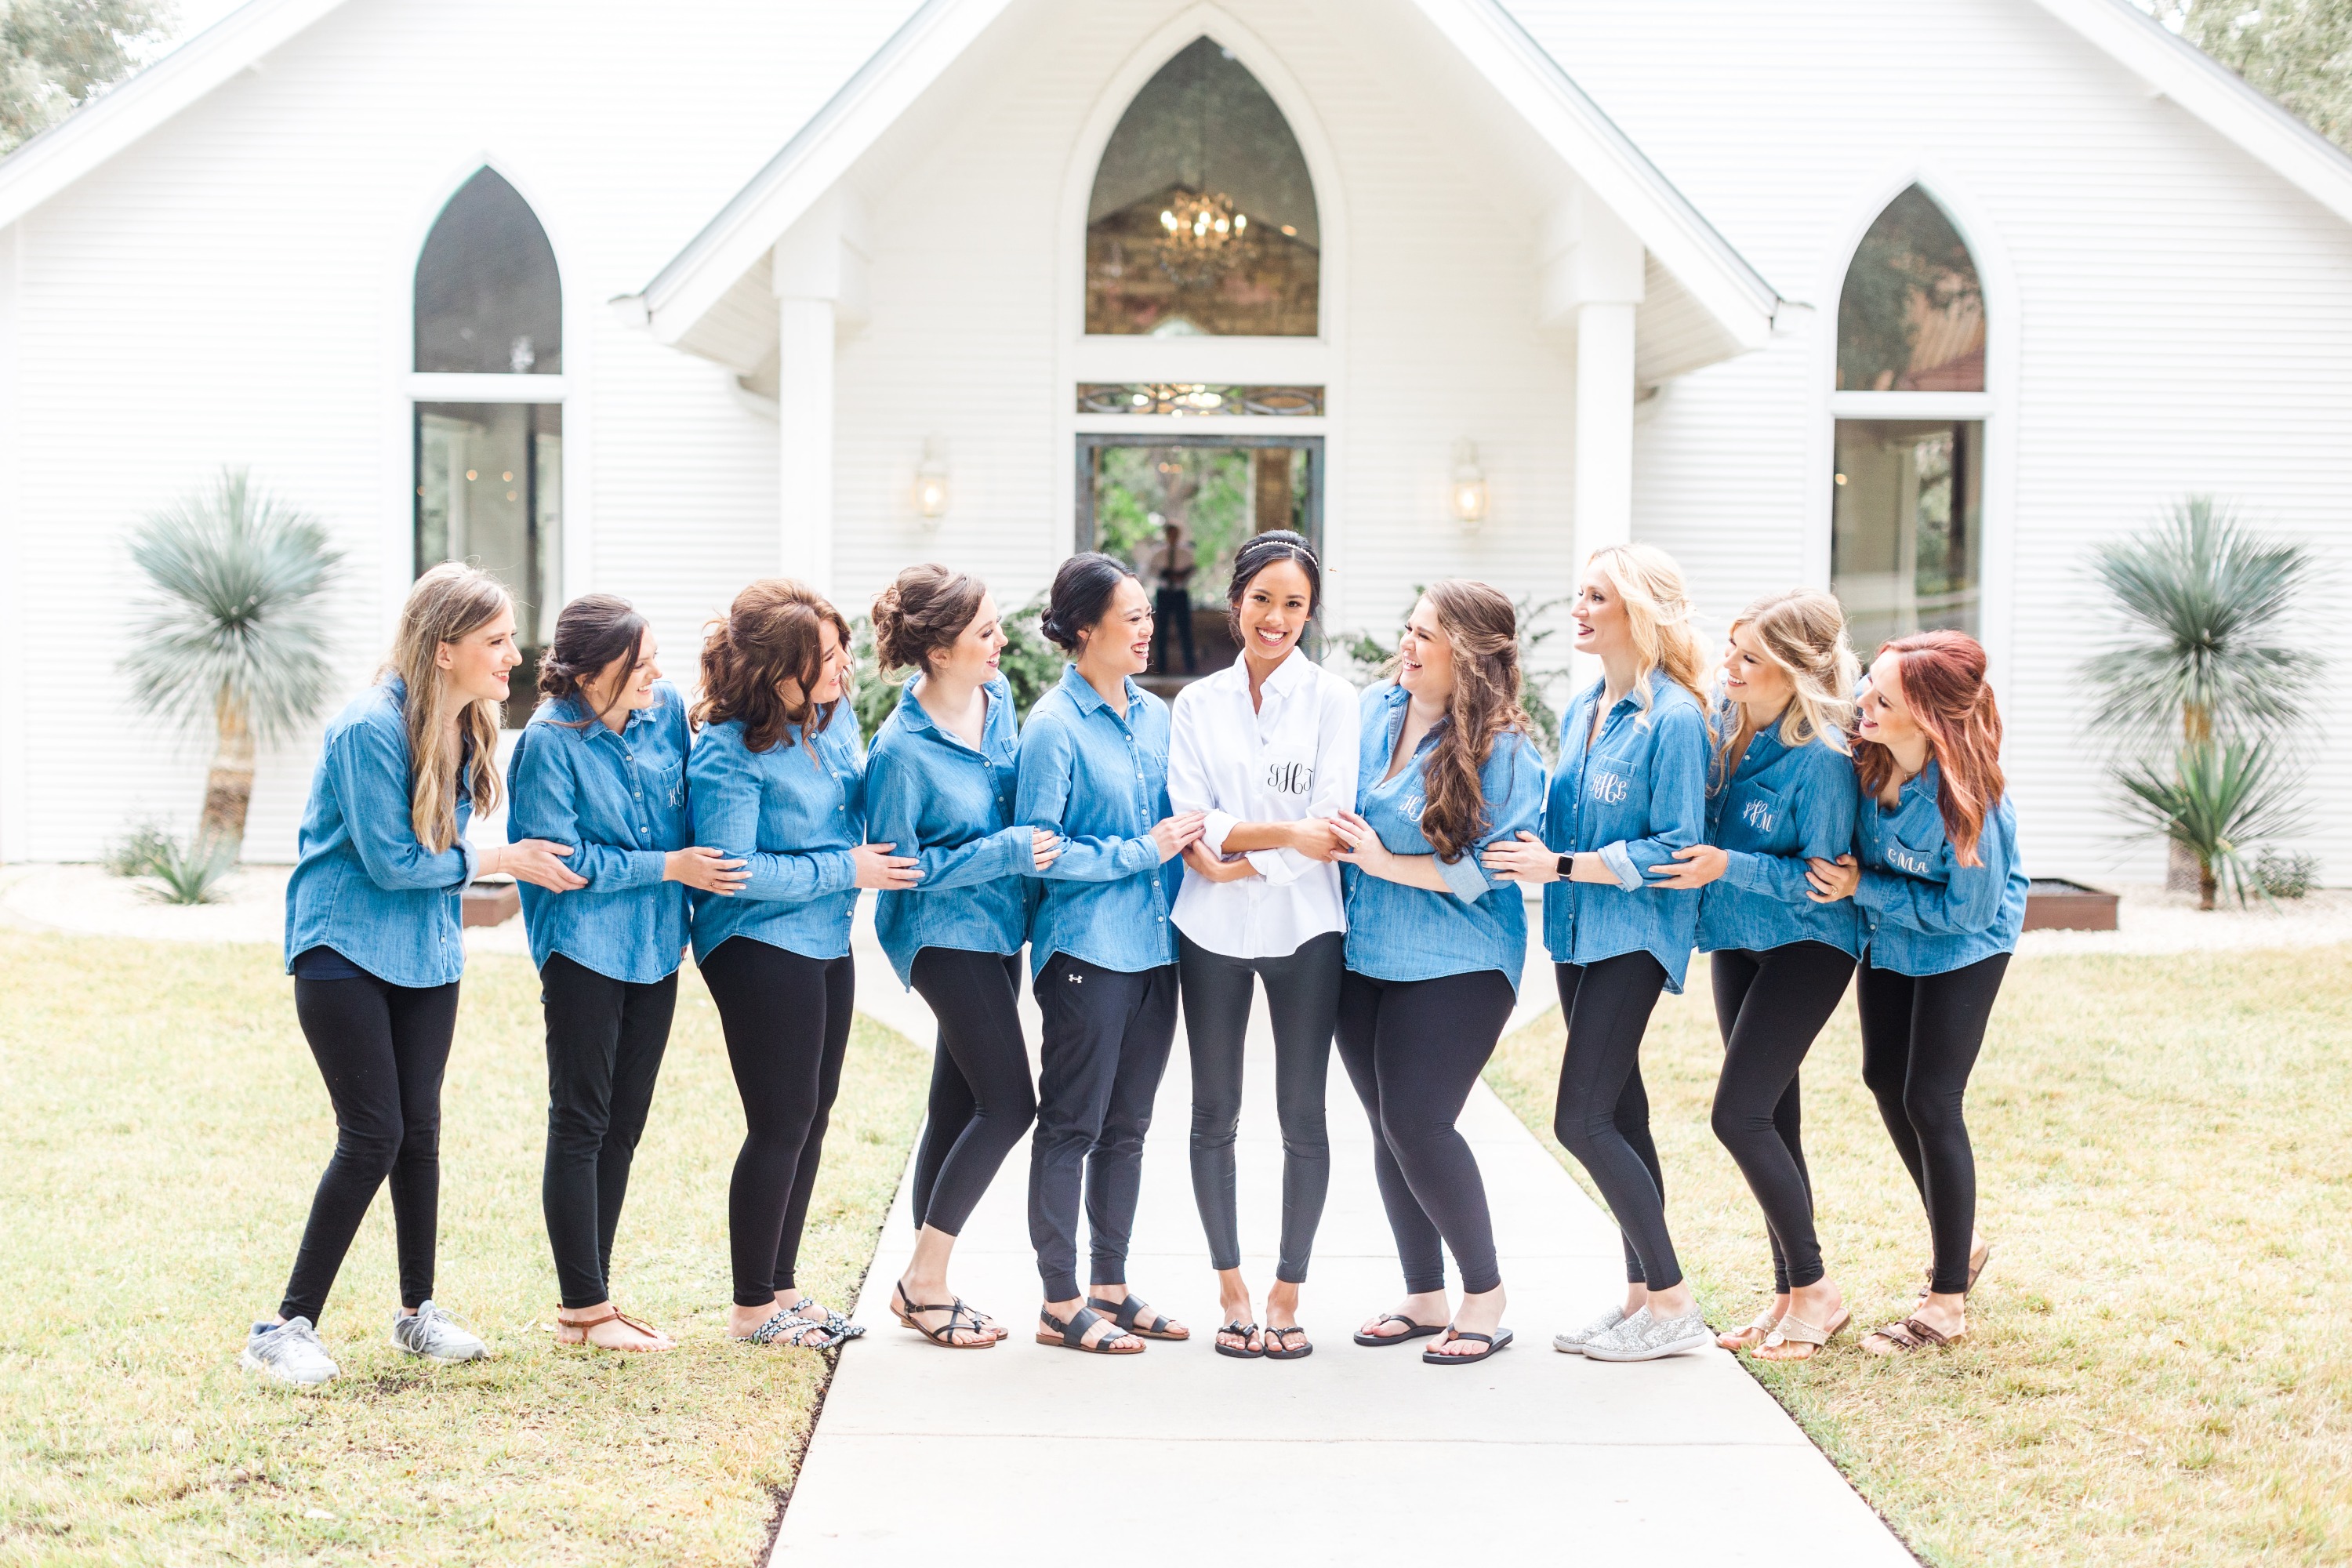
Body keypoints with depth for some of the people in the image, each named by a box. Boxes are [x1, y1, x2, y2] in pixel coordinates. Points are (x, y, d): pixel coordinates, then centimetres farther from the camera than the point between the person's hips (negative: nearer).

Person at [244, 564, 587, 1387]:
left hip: (426, 951, 7)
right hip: (344, 949, -7)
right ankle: (287, 1327, 0)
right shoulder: (369, 729, -21)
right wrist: (500, 859, -12)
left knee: (420, 1130, 9)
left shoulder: (469, 726, 3)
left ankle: (418, 1310, 23)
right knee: (374, 1135, -9)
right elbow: (392, 860, -19)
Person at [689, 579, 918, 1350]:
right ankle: (752, 1306, 11)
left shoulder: (836, 713, 4)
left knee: (813, 1112, 14)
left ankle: (781, 1286, 27)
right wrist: (844, 869, -18)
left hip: (827, 942, 8)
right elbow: (734, 870, -22)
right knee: (782, 1121, -3)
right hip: (758, 947, -8)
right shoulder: (728, 752, -19)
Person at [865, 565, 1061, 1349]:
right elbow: (899, 864, -16)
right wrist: (1002, 853, -20)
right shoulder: (902, 748, -21)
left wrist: (1031, 842, 5)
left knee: (959, 1105, 12)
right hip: (943, 936, -8)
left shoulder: (996, 694, 1)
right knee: (1009, 1104, -10)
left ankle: (928, 1283, 21)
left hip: (996, 927, 8)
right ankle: (922, 1282, 3)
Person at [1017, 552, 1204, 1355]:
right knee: (1072, 1127, 0)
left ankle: (1112, 1288, 23)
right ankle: (1061, 1305, 7)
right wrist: (1143, 851, -14)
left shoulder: (1155, 714, 11)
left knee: (1127, 1127, 13)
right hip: (1085, 949, -7)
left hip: (1153, 947, 7)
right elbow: (1041, 849, -14)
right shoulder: (1055, 724, -11)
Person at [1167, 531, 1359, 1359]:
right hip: (1212, 930, 2)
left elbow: (1331, 832, -7)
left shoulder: (1332, 699, 1)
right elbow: (1190, 824, -2)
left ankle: (1287, 1294, 14)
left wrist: (1238, 860, -15)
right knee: (1214, 1116, 7)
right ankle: (1231, 1291, 19)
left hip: (1304, 928, -2)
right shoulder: (1197, 702, 8)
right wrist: (1284, 834, -15)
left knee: (1302, 1117, 2)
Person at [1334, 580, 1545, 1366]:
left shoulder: (1503, 749, -13)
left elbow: (1493, 867, -17)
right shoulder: (1376, 709, 6)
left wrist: (1385, 863, -17)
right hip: (1363, 956, 6)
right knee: (1389, 1127, 9)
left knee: (1417, 1122, -11)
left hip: (1455, 963, -6)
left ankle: (1485, 1294, 7)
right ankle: (1425, 1297, 23)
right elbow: (1338, 812, 20)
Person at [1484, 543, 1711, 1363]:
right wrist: (1531, 844, 4)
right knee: (1619, 1115, 12)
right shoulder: (1581, 710, 12)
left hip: (1633, 936, -8)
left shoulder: (1672, 718, -13)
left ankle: (1673, 1304, -1)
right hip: (1576, 933, 8)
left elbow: (1674, 848, -17)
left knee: (1582, 1118, -11)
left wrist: (1560, 866, -19)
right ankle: (1643, 1295, 21)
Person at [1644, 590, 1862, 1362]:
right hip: (1737, 940, 8)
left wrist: (1728, 867, -29)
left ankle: (1815, 1291, 3)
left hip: (1805, 946, -8)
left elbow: (1817, 877, -20)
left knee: (1739, 1114, -11)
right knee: (1771, 1119, 12)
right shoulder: (1722, 722, -2)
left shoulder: (1821, 758, -24)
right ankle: (1788, 1296, 21)